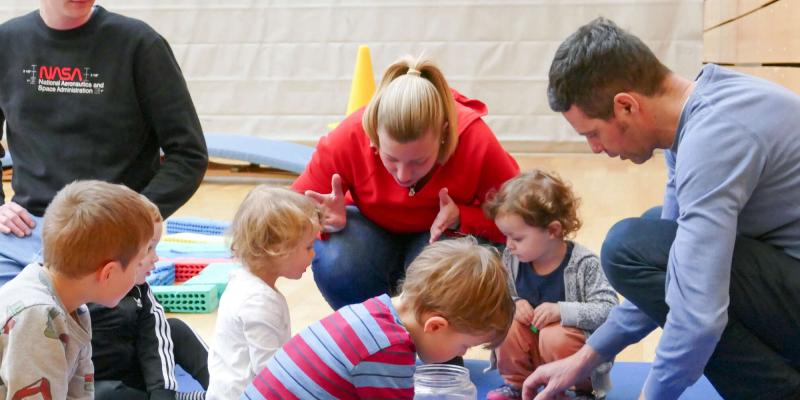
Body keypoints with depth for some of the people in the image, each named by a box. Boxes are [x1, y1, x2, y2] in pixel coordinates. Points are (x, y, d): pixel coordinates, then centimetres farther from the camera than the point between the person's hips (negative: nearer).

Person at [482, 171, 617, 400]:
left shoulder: (583, 263, -20)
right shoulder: (511, 259, -7)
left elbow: (609, 310, -25)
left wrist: (561, 311, -33)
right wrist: (512, 305, -18)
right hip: (531, 349, 4)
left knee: (555, 338, -34)